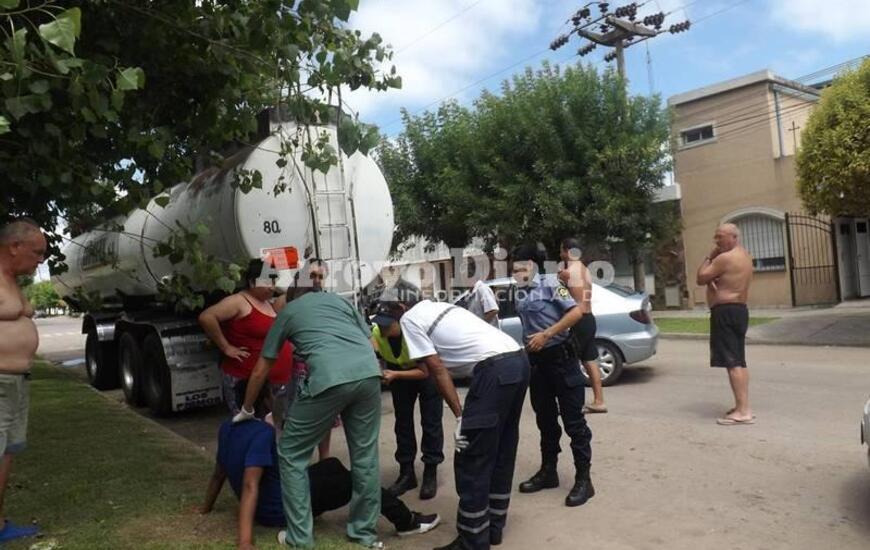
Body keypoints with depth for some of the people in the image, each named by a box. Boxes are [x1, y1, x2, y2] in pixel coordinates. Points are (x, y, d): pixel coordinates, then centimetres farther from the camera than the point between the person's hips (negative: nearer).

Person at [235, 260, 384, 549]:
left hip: (329, 379, -4)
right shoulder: (340, 299, 32)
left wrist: (246, 410, 44)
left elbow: (260, 371, 29)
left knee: (291, 454, 15)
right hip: (369, 373, 4)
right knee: (365, 455, 17)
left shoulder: (287, 312, 26)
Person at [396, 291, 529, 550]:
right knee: (502, 452, 18)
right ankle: (493, 528, 31)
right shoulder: (439, 306, 29)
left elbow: (437, 370, -1)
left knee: (471, 462, 2)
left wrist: (460, 416, -1)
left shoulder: (409, 319, 5)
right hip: (519, 359, 9)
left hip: (495, 368, -9)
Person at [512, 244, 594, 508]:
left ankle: (583, 478, 5)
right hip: (536, 361, 7)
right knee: (545, 419, 15)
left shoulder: (549, 284, -9)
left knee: (573, 420, -2)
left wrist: (546, 334, -20)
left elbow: (577, 312, -18)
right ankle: (548, 471, 27)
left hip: (560, 357, -7)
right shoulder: (520, 294, 9)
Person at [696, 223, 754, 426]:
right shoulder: (744, 256, 17)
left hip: (725, 311, -11)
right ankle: (743, 407, 21)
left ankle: (743, 411, -13)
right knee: (739, 361, 15)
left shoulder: (725, 258, -16)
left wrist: (709, 257, -3)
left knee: (732, 362, -11)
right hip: (740, 309, 11)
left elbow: (701, 278, -11)